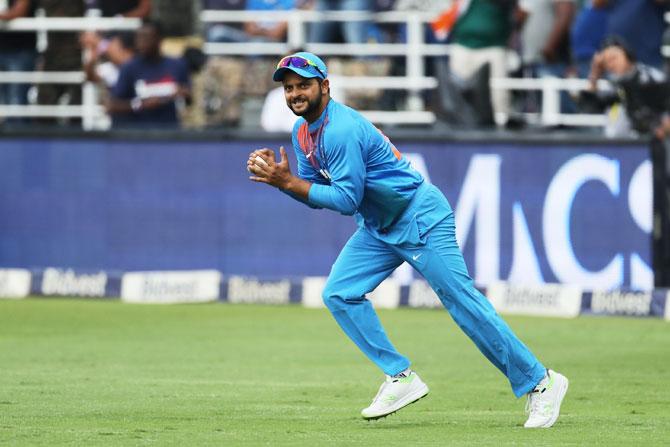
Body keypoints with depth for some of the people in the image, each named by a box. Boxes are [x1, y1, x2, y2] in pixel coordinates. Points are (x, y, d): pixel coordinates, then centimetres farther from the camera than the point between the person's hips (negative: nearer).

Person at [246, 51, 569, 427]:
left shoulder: (342, 131, -25)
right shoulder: (303, 131, 5)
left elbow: (346, 200, -25)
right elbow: (314, 195, 9)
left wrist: (289, 182, -23)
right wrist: (278, 177, -7)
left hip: (421, 219, -10)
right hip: (378, 227, 10)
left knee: (463, 304, -9)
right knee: (339, 294, -1)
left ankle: (540, 383, -3)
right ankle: (401, 379, 4)